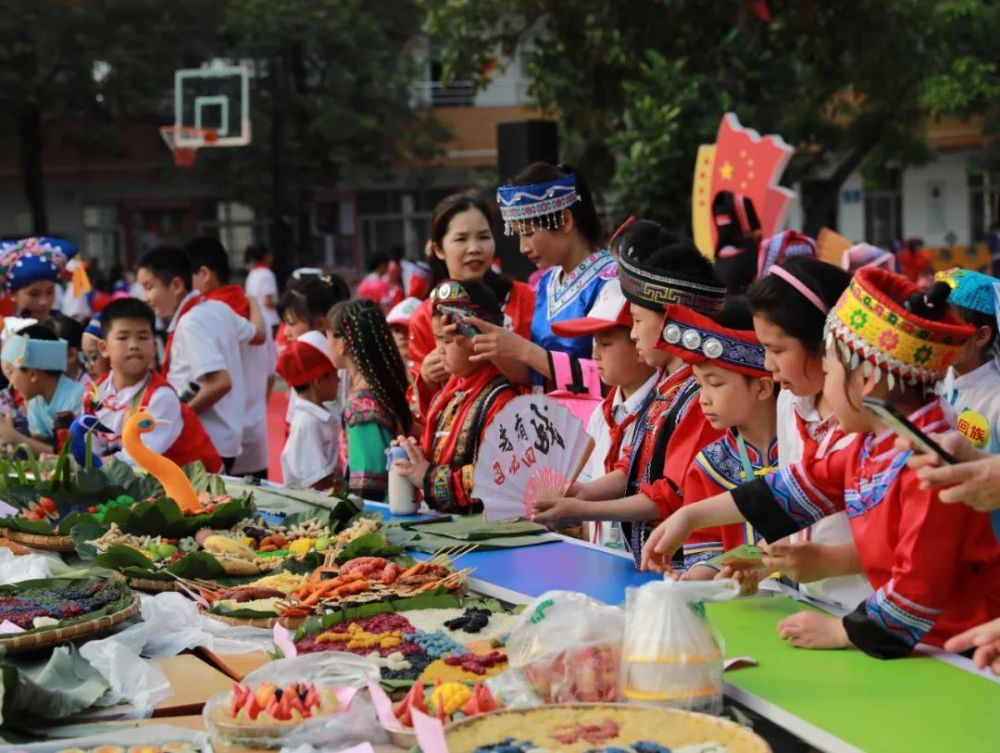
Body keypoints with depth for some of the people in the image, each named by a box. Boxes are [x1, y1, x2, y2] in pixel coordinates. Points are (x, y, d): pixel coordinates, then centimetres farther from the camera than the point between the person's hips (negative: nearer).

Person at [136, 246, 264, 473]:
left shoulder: (190, 323, -19)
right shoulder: (218, 309, 7)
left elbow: (220, 382, -26)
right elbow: (258, 334, 25)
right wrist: (252, 306, 46)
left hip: (205, 442, -9)